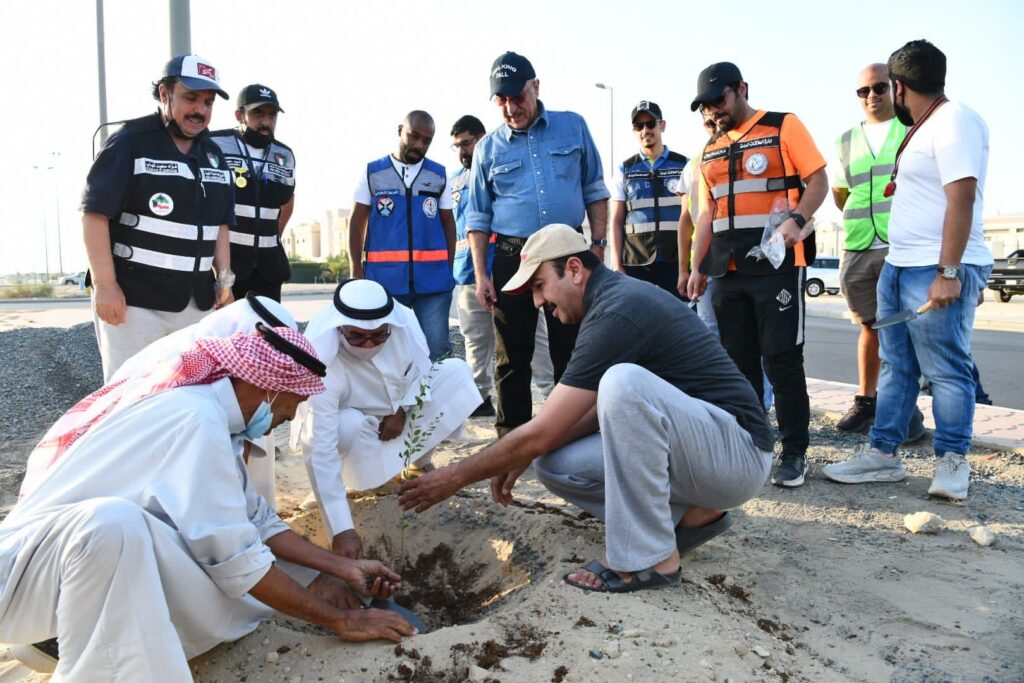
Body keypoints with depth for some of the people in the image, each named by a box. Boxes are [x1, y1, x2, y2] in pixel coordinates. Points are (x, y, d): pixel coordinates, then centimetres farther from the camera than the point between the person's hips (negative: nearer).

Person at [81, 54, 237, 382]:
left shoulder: (213, 156, 14)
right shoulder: (130, 143, -6)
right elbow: (95, 214, -10)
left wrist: (224, 277, 11)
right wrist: (105, 285, -15)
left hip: (195, 302, 6)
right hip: (132, 298, -6)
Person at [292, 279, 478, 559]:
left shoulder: (403, 320, -29)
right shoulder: (323, 364, -39)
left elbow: (421, 369, -7)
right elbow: (320, 452, -42)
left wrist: (402, 411, -21)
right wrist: (341, 530, -46)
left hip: (398, 410, 5)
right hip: (349, 421, -4)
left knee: (457, 371, -11)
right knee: (350, 428, -38)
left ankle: (418, 463, 4)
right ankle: (352, 474, -3)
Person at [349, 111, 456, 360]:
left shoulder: (439, 175, 11)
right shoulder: (372, 172, 8)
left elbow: (448, 223, 12)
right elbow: (357, 222, 8)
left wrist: (450, 269, 4)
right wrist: (356, 269, 0)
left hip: (434, 277, 1)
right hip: (384, 277, 0)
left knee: (436, 348, 1)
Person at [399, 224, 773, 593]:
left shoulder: (616, 313, -21)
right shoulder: (619, 295, 9)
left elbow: (540, 434, -20)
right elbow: (601, 411, 14)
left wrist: (456, 476, -8)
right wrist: (521, 458, 7)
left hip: (737, 452, -9)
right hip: (694, 448, 9)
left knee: (623, 381, -35)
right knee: (555, 464, -1)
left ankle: (650, 558, -21)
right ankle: (690, 515, 5)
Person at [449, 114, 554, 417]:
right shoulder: (453, 181, 18)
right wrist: (450, 264, 17)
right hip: (466, 273, 6)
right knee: (476, 340, 11)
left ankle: (553, 393, -1)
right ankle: (480, 397, 22)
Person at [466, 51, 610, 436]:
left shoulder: (573, 126, 6)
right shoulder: (488, 148, 7)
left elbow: (595, 192, 10)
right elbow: (478, 218, 8)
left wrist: (598, 245, 1)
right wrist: (481, 274, 0)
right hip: (512, 257, 1)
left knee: (571, 352, 6)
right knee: (513, 357, 6)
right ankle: (511, 437, 17)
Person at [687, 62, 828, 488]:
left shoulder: (783, 127, 2)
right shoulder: (710, 151, 20)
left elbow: (818, 181, -3)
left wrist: (796, 220, -22)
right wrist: (698, 268, 14)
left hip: (777, 263, -6)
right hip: (728, 271, 6)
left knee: (782, 360, -5)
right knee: (738, 361, 7)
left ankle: (794, 453, 4)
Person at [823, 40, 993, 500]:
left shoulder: (954, 122, -11)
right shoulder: (924, 128, 18)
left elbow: (962, 198, -19)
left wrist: (947, 273, -23)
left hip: (938, 271, -10)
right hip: (898, 266, 10)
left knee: (945, 371, -2)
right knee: (896, 366, 11)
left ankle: (952, 463, 10)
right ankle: (882, 454, 18)